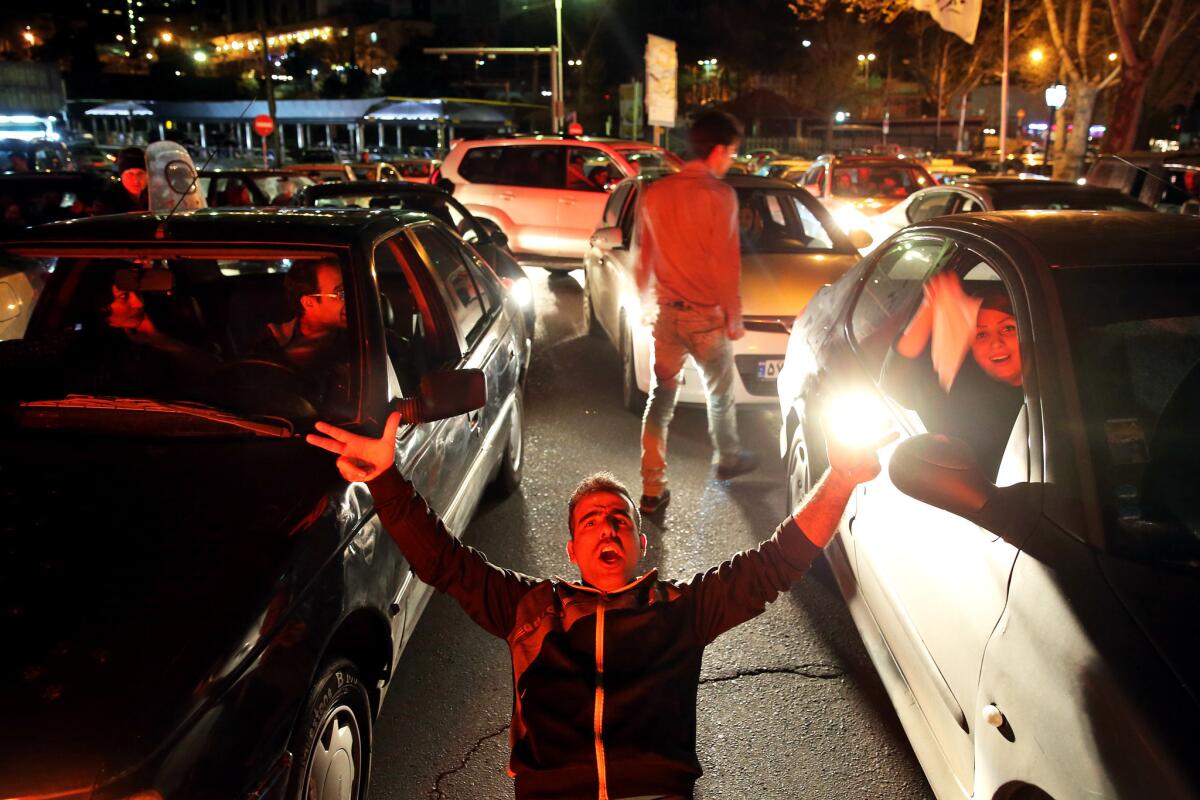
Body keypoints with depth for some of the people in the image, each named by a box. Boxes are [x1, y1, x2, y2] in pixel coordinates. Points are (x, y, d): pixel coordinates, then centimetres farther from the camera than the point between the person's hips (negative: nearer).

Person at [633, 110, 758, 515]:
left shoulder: (654, 193, 4)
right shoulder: (719, 194, -14)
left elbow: (643, 257, 11)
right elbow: (726, 264, -15)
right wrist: (735, 318, -6)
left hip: (666, 314, 5)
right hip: (706, 315, -4)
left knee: (660, 399, 9)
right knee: (720, 394, 18)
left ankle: (652, 489, 8)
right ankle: (728, 459, 41)